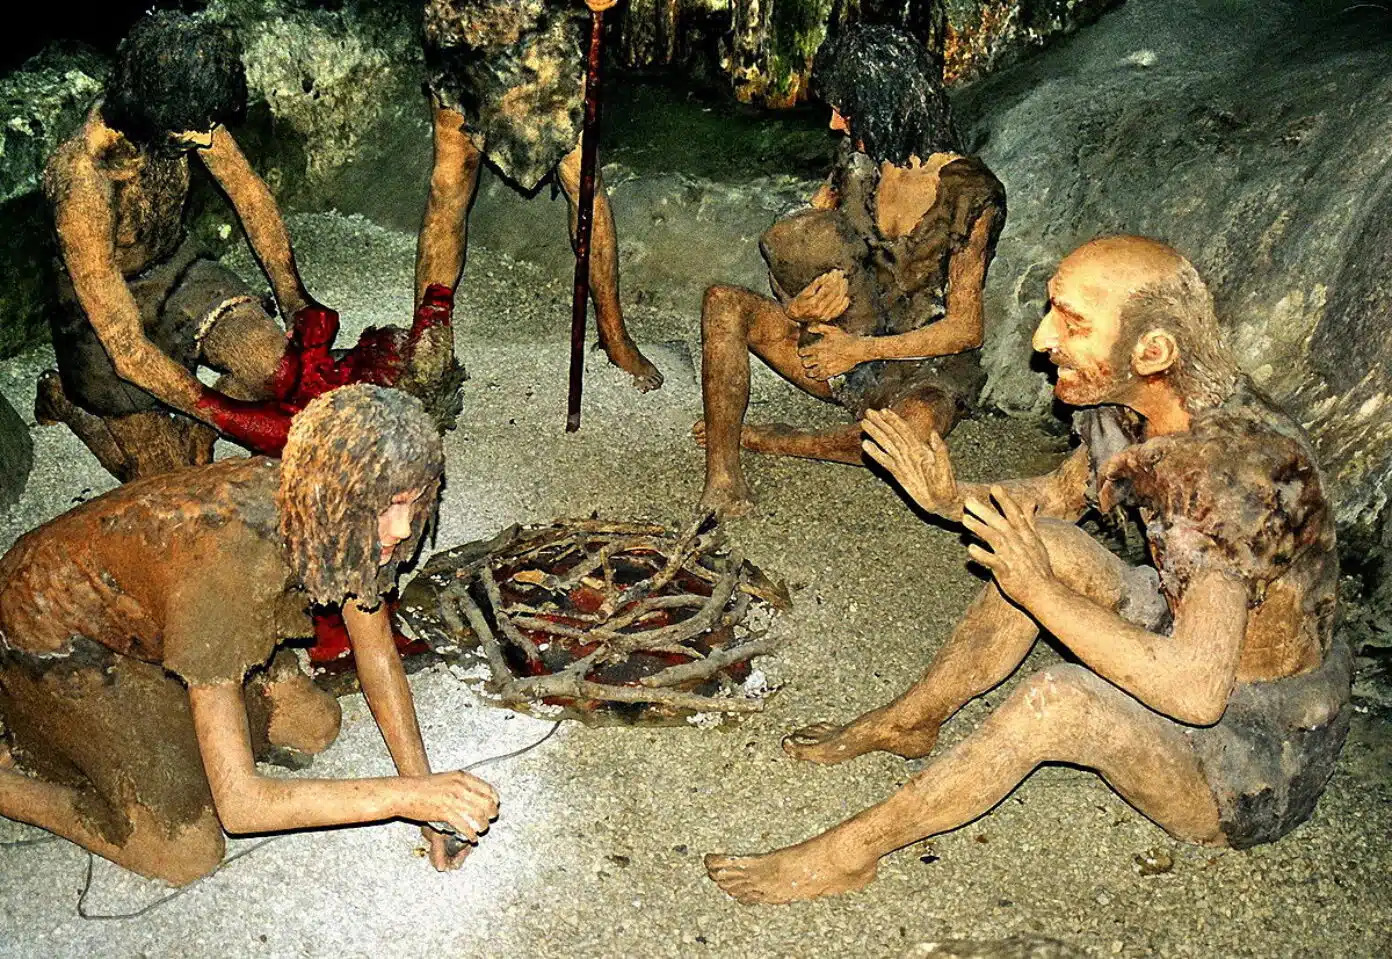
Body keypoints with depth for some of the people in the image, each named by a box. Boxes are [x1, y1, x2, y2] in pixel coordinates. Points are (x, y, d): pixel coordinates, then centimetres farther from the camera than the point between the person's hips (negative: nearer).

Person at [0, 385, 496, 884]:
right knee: (191, 853, -8)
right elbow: (237, 802, -40)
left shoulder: (337, 518, -22)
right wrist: (410, 796, -39)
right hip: (58, 643, -7)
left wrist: (425, 788, -10)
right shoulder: (228, 569, -42)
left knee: (315, 727, 7)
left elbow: (378, 657, -6)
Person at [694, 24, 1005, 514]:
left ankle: (753, 437, -19)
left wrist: (860, 350, -18)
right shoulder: (857, 166, 3)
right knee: (723, 303, -16)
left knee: (914, 427, -41)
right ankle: (721, 477, -26)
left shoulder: (967, 191, -13)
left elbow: (964, 329, -13)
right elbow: (789, 247, 6)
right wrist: (801, 307, -18)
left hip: (922, 367, -5)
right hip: (842, 347, 5)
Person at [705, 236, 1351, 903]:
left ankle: (851, 850, -13)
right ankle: (908, 722, 13)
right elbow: (1058, 494, 12)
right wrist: (951, 498, -7)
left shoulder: (1232, 465, -34)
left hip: (1270, 745, -8)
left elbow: (1195, 691, -38)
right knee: (1043, 544, -6)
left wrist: (1040, 591, -32)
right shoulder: (1126, 407, -8)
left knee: (1059, 702, -32)